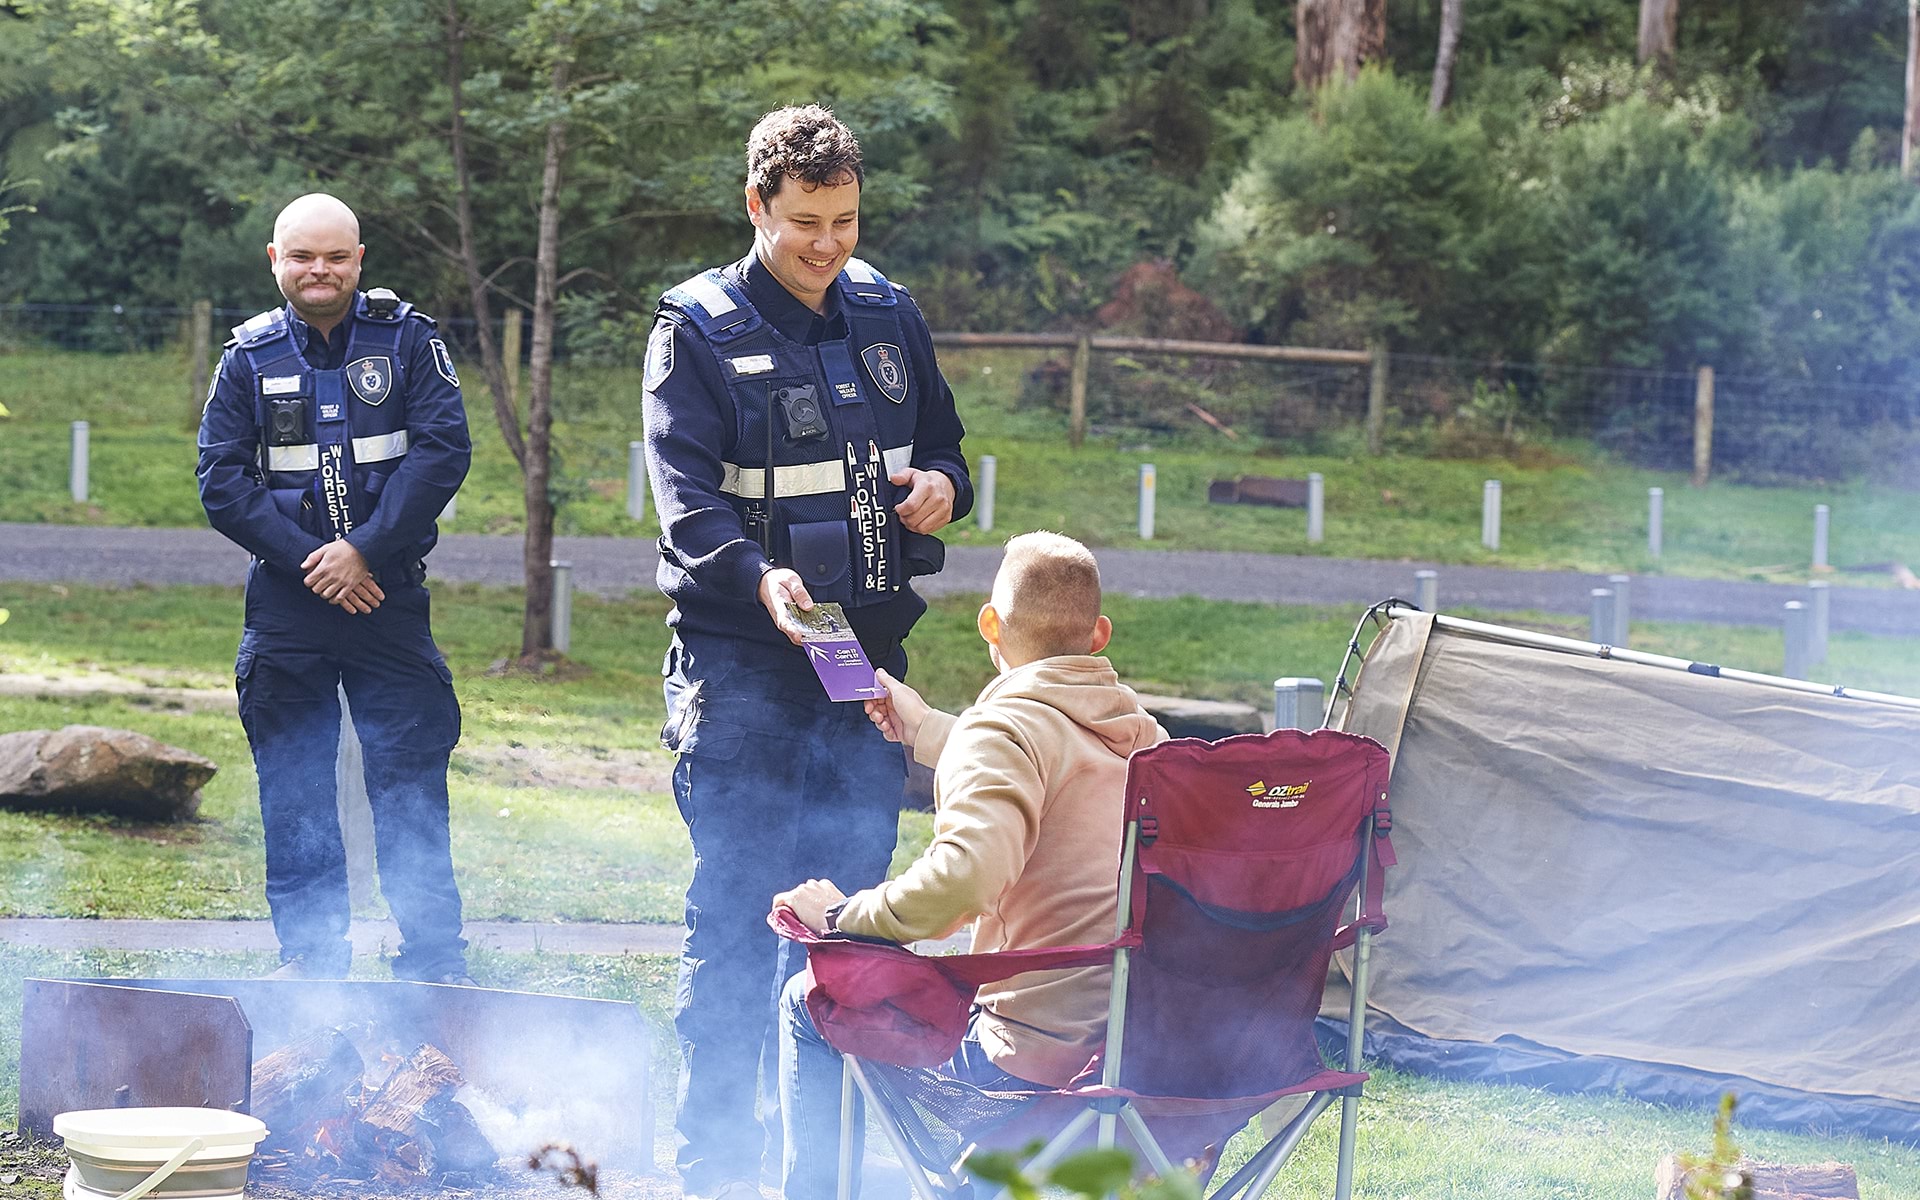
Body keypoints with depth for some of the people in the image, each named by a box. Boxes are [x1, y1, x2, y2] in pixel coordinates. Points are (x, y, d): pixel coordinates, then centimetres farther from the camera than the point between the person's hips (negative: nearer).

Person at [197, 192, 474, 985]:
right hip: (286, 601, 2)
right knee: (293, 791, 5)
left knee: (410, 779, -3)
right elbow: (222, 480, 0)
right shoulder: (250, 357, 6)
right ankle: (309, 952, 15)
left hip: (388, 595, -2)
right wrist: (309, 561, -12)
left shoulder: (407, 340, 2)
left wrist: (365, 550, -16)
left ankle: (432, 958, 2)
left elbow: (443, 450, -8)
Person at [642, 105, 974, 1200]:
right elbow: (686, 494, -13)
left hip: (868, 649, 5)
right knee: (738, 908, -6)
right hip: (742, 657, -5)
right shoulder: (700, 327, -5)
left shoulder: (889, 316, 11)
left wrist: (942, 485, -3)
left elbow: (943, 442, 21)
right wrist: (758, 577, -30)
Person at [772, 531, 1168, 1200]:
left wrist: (843, 917, -16)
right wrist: (927, 731, 42)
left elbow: (962, 875, -31)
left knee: (809, 1004, 12)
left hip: (1043, 1060, -8)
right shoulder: (1141, 732, 12)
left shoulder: (1004, 729, -13)